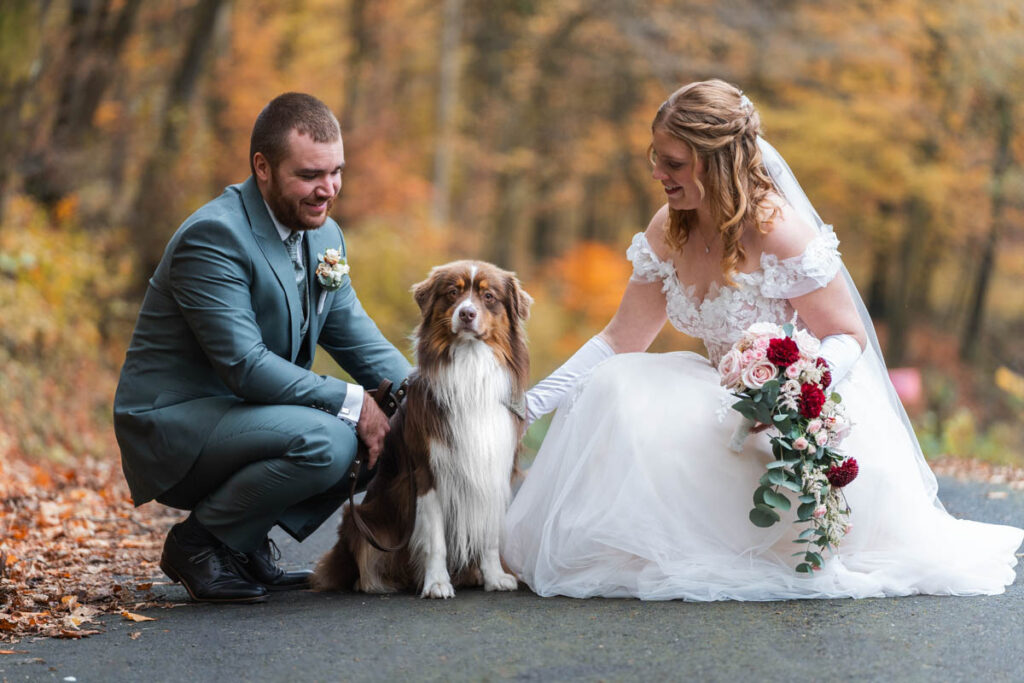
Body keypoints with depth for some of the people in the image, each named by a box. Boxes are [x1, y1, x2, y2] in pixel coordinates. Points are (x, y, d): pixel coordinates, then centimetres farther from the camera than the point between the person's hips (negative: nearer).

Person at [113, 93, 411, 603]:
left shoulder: (323, 235, 7)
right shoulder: (213, 235, -21)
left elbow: (358, 339, 10)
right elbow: (245, 365, -27)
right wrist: (351, 404, -26)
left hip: (241, 412, 9)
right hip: (173, 422, -9)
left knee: (390, 428, -1)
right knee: (325, 441, -30)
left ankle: (247, 542, 6)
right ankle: (198, 542, -8)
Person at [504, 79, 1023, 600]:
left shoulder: (779, 231, -23)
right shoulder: (668, 230, -2)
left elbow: (849, 338, -16)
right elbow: (621, 341, 4)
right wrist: (532, 403, -3)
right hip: (728, 400, 6)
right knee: (612, 390, -15)